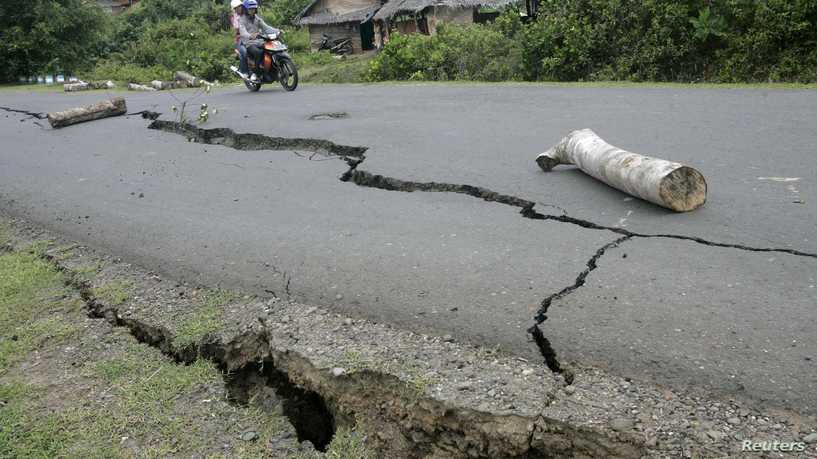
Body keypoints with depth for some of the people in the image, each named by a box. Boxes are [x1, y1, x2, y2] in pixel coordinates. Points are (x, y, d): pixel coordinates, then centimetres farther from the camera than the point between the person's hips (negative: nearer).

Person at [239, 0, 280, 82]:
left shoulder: (257, 18, 17)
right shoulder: (242, 20, -2)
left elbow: (265, 27, 7)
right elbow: (243, 32, -19)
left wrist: (277, 31, -11)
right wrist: (250, 36, -42)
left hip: (259, 42, 5)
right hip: (248, 43, -5)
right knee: (258, 53, -36)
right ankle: (255, 73, -25)